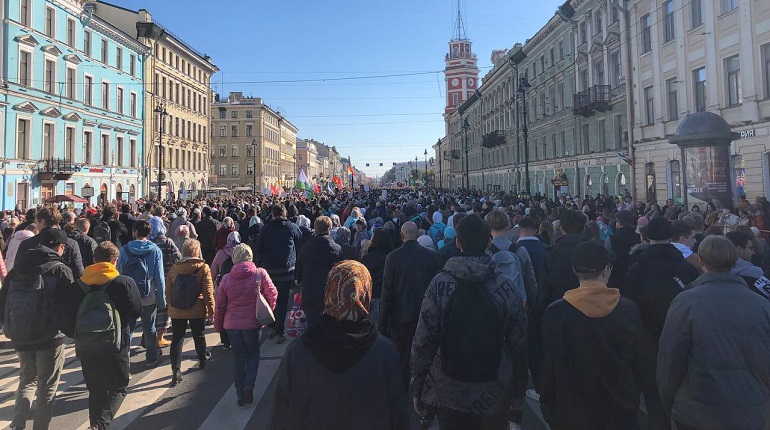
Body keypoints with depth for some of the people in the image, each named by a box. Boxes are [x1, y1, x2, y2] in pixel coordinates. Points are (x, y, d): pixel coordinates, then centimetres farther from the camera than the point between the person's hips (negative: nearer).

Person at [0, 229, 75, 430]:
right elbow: (69, 305, -14)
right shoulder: (60, 270, -11)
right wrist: (74, 332, -3)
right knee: (47, 385, 9)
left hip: (20, 336, 5)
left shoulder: (17, 269, 5)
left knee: (27, 379, 23)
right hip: (49, 337, -5)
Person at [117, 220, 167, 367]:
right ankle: (152, 358, 26)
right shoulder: (155, 250, -8)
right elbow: (159, 277, -7)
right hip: (149, 298, 0)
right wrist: (162, 299, 0)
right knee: (149, 329, 14)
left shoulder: (124, 250, -7)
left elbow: (119, 273, -3)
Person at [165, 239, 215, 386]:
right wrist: (211, 310, -3)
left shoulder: (174, 268, 0)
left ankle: (176, 370, -1)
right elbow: (208, 292, -11)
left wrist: (170, 306, 21)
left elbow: (168, 292, 8)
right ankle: (203, 359, 39)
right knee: (199, 336, 18)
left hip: (176, 311, 2)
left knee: (177, 339, 7)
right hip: (197, 311, -2)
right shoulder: (203, 268, -11)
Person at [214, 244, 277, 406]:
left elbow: (219, 305, 2)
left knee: (238, 357, 14)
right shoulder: (260, 274, -11)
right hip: (252, 323, -2)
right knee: (253, 354, 17)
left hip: (232, 324, 2)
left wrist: (218, 324, 15)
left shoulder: (226, 279, -4)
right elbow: (272, 294, -6)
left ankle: (240, 394, 19)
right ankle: (249, 386, -1)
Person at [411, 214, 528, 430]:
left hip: (449, 394, -1)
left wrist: (417, 388, 0)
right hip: (494, 396, 1)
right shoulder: (507, 288, -12)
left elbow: (423, 340, -12)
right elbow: (519, 345, -5)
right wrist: (519, 391, 9)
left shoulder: (439, 284, -15)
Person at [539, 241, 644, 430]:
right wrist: (631, 399, 14)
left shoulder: (556, 312, -18)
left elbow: (550, 367, -13)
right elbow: (639, 363, 0)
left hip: (573, 414, -2)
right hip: (621, 413, 2)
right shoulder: (629, 309, -10)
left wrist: (548, 409, -1)